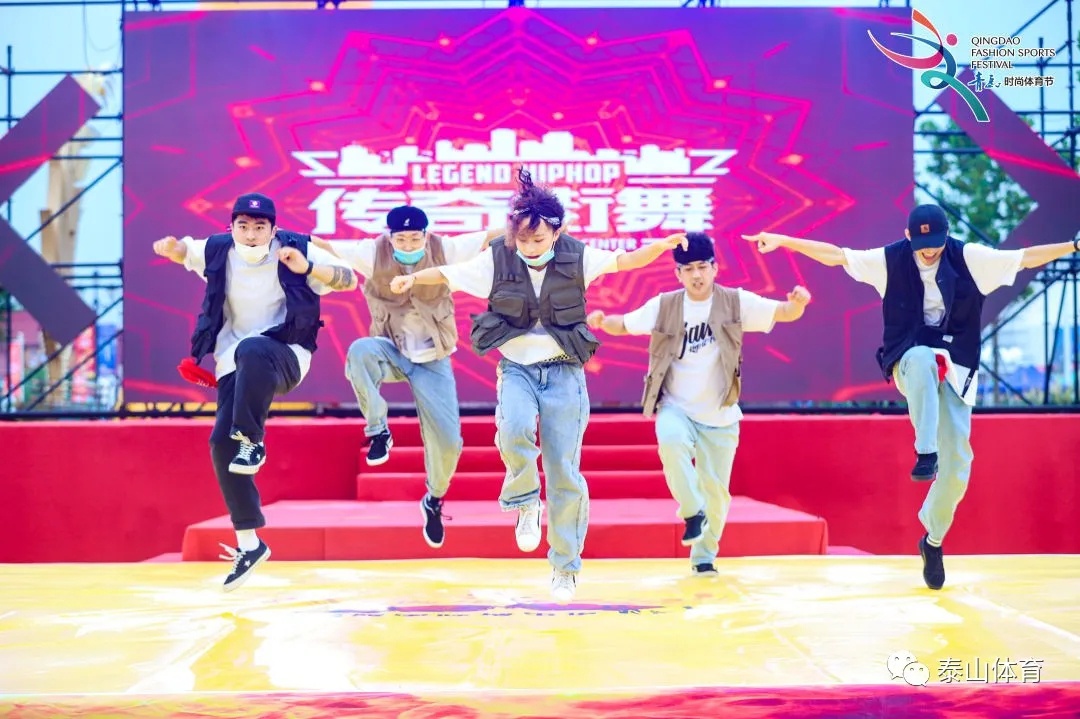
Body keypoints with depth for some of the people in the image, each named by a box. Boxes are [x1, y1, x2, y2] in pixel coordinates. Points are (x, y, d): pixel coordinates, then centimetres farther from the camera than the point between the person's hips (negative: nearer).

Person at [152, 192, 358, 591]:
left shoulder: (296, 249, -8)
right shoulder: (217, 251, 0)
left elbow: (349, 279, -10)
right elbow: (183, 251, 19)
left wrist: (307, 267, -27)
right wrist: (170, 247, -6)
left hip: (285, 354, -4)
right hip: (233, 362, 4)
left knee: (253, 351, -40)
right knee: (221, 444, -7)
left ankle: (252, 440, -27)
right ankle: (248, 544, 5)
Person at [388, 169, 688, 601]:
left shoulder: (576, 258, -5)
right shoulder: (496, 260, -6)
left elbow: (626, 261, -1)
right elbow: (446, 274, 1)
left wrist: (662, 245, -18)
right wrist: (414, 277, -17)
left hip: (564, 372, 0)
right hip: (517, 369, 0)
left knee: (565, 473, 0)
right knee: (514, 428, -34)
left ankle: (565, 568, 16)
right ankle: (525, 502, -4)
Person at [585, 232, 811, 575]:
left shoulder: (736, 302, -5)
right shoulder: (664, 306, -2)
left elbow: (785, 313, -10)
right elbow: (623, 325, 4)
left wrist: (798, 301, -33)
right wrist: (601, 321, -19)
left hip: (720, 418, 1)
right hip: (675, 408, 0)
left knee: (716, 490, 5)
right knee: (671, 441, -35)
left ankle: (704, 556, 27)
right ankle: (693, 512, -16)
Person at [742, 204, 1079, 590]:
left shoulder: (970, 258, -4)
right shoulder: (890, 260, -4)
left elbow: (1026, 257, -4)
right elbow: (835, 255, -3)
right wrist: (783, 240, -9)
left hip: (955, 367, 1)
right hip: (910, 360, -1)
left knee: (957, 461, -7)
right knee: (923, 358, -41)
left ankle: (933, 540, 15)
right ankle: (925, 454, -42)